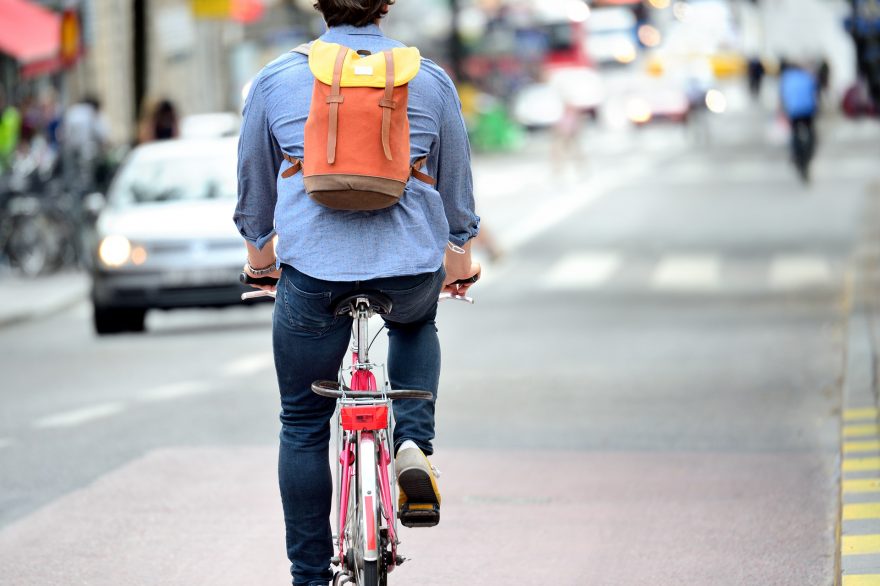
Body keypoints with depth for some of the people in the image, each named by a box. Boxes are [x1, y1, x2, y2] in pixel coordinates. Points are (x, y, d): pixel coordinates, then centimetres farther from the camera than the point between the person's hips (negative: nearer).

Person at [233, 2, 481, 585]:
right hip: (411, 269, 1)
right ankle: (414, 443, 13)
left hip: (312, 271, -1)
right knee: (417, 324, 36)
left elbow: (254, 191, 17)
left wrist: (260, 256, 35)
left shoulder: (275, 79, 5)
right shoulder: (431, 79, 6)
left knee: (304, 425, 14)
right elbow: (457, 189, 17)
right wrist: (460, 260, 34)